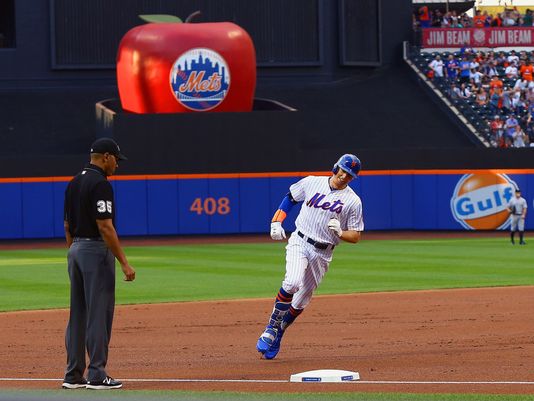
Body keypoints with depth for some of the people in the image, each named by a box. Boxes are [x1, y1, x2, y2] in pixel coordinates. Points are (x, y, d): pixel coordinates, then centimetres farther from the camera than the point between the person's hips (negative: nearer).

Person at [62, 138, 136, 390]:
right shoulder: (100, 184, -15)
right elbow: (105, 227, -20)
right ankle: (97, 376, -5)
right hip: (96, 250, -9)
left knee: (78, 314, 11)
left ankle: (73, 375, 12)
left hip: (76, 249, 9)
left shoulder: (74, 183, 12)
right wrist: (124, 263, -19)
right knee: (99, 314, -5)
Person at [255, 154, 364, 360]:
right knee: (292, 283, -28)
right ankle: (272, 327, -13)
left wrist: (339, 232, -21)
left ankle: (277, 335, 27)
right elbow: (289, 198, 16)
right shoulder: (312, 182, 1)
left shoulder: (353, 201, -3)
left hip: (322, 253, 1)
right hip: (299, 242, -1)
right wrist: (276, 222, 4)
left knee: (301, 301, 6)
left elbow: (355, 236, 0)